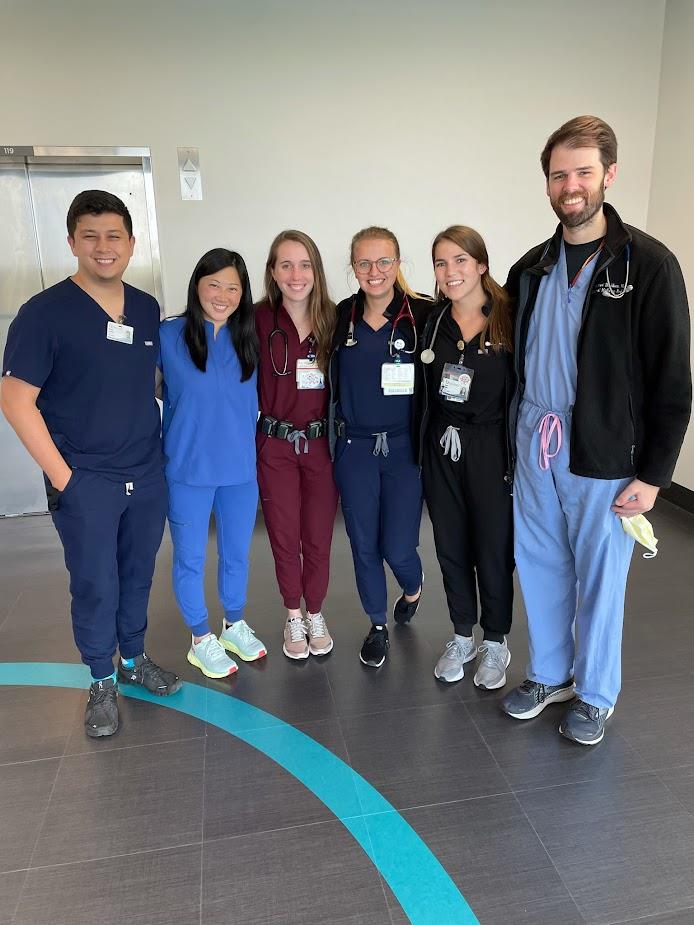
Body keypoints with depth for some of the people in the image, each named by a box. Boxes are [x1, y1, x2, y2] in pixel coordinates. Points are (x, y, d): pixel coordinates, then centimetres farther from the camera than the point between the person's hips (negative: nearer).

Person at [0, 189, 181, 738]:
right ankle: (102, 683, 28)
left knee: (138, 574, 17)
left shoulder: (148, 310, 5)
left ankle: (134, 660, 38)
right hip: (85, 484, -4)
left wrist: (159, 447, 9)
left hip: (148, 476, 4)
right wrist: (61, 475, -13)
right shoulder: (45, 313, -10)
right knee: (95, 586, 8)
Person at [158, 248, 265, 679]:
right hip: (188, 469, -3)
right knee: (191, 558, 12)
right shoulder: (169, 335, -9)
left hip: (241, 467, 3)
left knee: (237, 553, 18)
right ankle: (201, 639, 32)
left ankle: (235, 625, 41)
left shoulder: (249, 338, 1)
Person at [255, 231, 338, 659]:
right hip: (275, 445, -1)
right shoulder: (259, 320, -7)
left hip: (321, 443, 1)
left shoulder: (332, 319, -2)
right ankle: (293, 617, 33)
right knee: (284, 537, 11)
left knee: (318, 538, 10)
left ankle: (315, 614, 34)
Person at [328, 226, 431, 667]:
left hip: (404, 446, -3)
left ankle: (414, 589, 38)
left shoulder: (422, 314, -8)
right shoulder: (342, 316, 2)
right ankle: (378, 626, 33)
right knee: (364, 546, 10)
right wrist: (336, 432, 6)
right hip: (354, 448, 3)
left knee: (398, 548, 0)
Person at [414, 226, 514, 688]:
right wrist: (424, 447, 0)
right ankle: (462, 637, 33)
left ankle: (496, 642, 29)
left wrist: (518, 456, -9)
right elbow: (423, 391, 6)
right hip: (442, 448, 4)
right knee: (450, 546, 13)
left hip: (491, 449, -3)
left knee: (493, 547, 8)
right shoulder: (432, 321, 3)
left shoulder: (509, 319, -8)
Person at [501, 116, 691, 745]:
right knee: (540, 568, 15)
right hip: (534, 449, 5)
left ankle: (596, 694, 31)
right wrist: (515, 436, 9)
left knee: (600, 579, 9)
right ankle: (549, 675, 36)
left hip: (605, 457, -4)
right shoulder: (531, 267, 8)